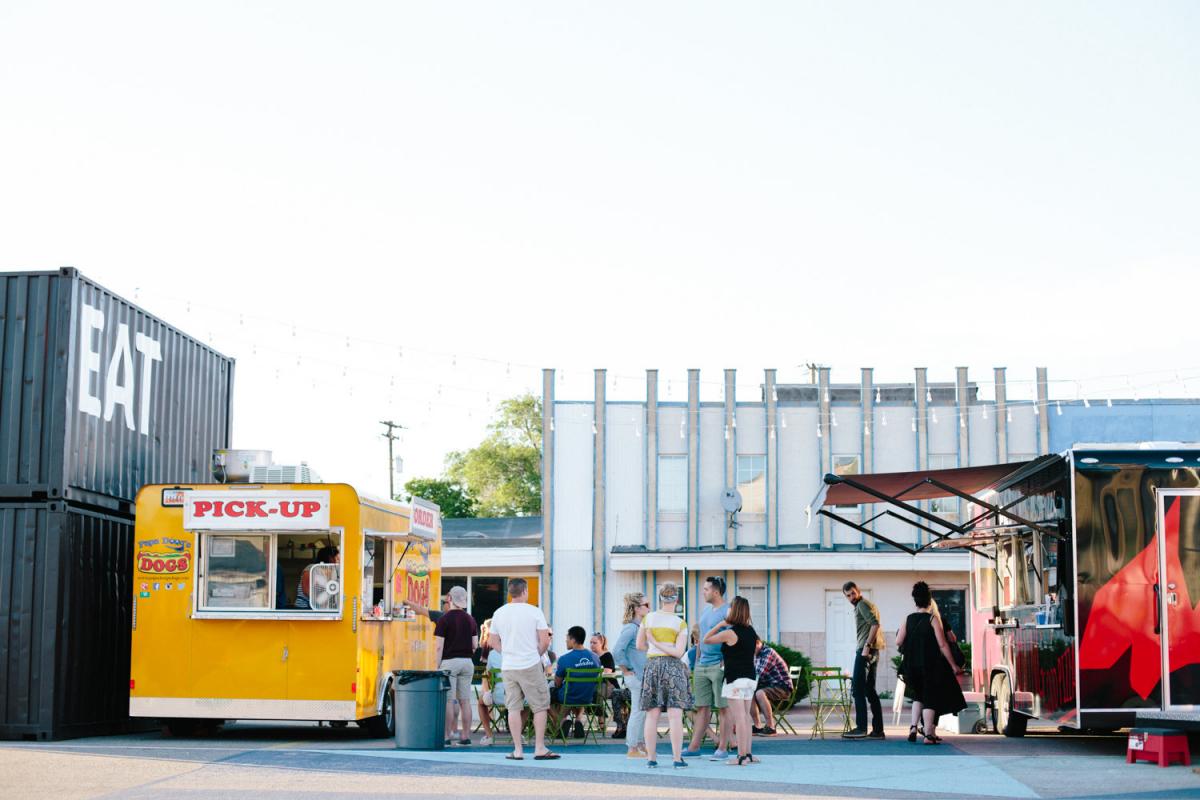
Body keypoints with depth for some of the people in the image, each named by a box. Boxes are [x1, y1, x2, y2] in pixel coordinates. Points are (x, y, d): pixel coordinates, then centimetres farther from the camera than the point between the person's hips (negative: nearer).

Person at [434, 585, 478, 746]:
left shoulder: (444, 619, -7)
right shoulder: (470, 620, 8)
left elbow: (439, 646, -10)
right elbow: (475, 645, 9)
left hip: (449, 662, -4)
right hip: (467, 662, 4)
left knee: (448, 700, -2)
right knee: (465, 700, 6)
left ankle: (448, 735, -3)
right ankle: (466, 736, 6)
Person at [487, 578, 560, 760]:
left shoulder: (499, 613, 6)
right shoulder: (534, 612, -6)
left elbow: (493, 642, 12)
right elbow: (545, 641, -8)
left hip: (508, 667, 4)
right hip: (531, 666, -4)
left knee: (513, 707, 7)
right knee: (540, 707, 5)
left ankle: (518, 750, 6)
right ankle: (540, 748, 4)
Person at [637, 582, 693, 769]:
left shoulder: (648, 618, 3)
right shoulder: (680, 624, -3)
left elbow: (639, 645, 11)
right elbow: (679, 652, -11)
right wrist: (661, 645, -6)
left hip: (652, 666, 3)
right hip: (673, 667, -3)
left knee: (652, 715, 6)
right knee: (675, 716, -4)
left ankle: (651, 758, 6)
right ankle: (677, 758, -6)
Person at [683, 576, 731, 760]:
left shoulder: (727, 612, -9)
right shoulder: (706, 611, 17)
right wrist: (696, 662, 19)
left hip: (719, 666, -8)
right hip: (702, 666, 8)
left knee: (723, 708, -1)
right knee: (702, 708, 9)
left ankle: (722, 748, 3)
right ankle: (694, 747, 11)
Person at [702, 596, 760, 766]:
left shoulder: (729, 633, -12)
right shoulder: (751, 631, 8)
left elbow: (706, 640, -2)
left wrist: (720, 625, 5)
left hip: (735, 679, -7)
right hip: (750, 678, 7)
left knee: (739, 718, -7)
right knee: (745, 717, 12)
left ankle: (741, 756, -8)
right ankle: (748, 753, 13)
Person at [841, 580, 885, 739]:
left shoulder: (862, 604, -7)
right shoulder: (866, 604, 24)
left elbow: (875, 624, -20)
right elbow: (875, 625, 24)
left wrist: (867, 646, -22)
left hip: (866, 650, -10)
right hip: (873, 651, 10)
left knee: (858, 688, -10)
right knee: (869, 690, 10)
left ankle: (861, 728, -14)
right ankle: (878, 729, 9)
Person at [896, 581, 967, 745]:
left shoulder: (909, 619, 1)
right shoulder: (932, 619, -10)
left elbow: (898, 642, -2)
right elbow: (943, 645, -13)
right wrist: (953, 666, -7)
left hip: (912, 665, 4)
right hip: (931, 665, -4)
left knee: (919, 696, 22)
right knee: (931, 697, 5)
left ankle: (913, 727, 7)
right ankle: (928, 734, 2)